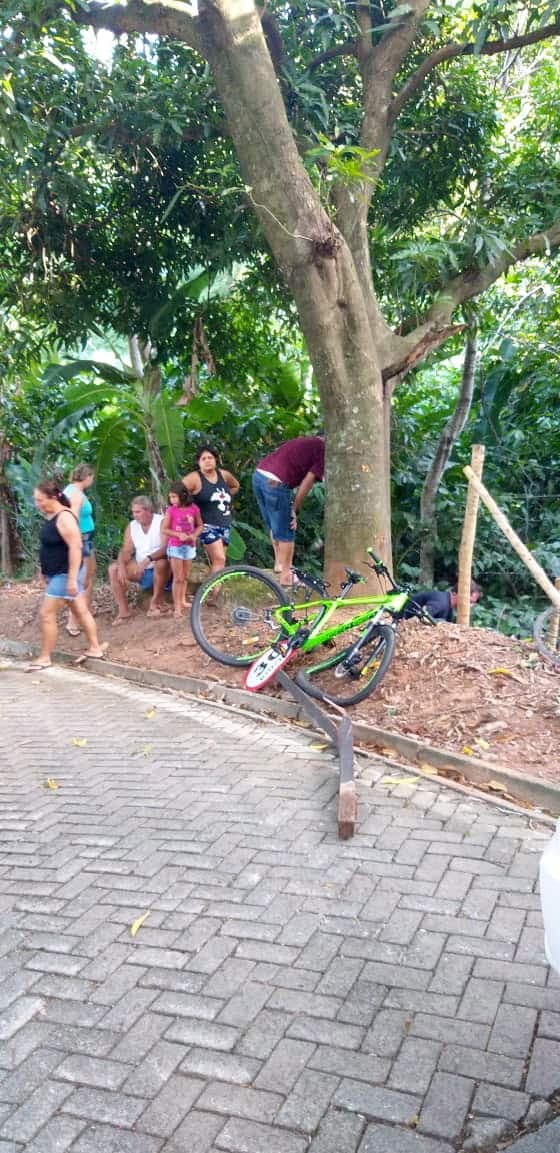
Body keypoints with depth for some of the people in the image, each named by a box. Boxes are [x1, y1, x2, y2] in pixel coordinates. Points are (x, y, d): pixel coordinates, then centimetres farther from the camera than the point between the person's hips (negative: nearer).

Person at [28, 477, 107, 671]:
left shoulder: (64, 518, -22)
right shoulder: (50, 516, 8)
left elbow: (75, 547, -26)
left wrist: (72, 579, -28)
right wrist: (46, 573, 20)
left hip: (66, 575, -10)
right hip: (58, 574, 10)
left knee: (46, 614, -5)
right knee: (81, 611, 14)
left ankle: (44, 658, 6)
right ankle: (95, 648, 22)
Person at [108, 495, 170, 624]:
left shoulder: (162, 522, -13)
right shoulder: (131, 527, 3)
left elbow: (166, 548, -25)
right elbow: (126, 551, -2)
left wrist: (148, 559, -39)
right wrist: (121, 565, -24)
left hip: (159, 568, -5)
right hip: (140, 568, 5)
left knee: (162, 562, -38)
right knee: (113, 568, -14)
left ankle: (155, 603, -20)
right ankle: (123, 610, -14)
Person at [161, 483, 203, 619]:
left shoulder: (194, 508, -6)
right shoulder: (171, 510, -10)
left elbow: (200, 525, 6)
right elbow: (164, 530, -9)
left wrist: (194, 535, -13)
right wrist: (179, 535, -21)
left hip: (189, 546, 3)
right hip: (175, 547, -3)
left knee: (185, 577, 15)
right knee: (178, 578, -4)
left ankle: (183, 600, 31)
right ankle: (177, 607, 1)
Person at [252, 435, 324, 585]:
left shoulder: (307, 442, 24)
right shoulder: (323, 451, 1)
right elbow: (307, 482, -6)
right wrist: (295, 510, 3)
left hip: (258, 473, 8)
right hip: (276, 482, -8)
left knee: (273, 527, 25)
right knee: (286, 532, 8)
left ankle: (279, 563, 38)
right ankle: (286, 575, 17)